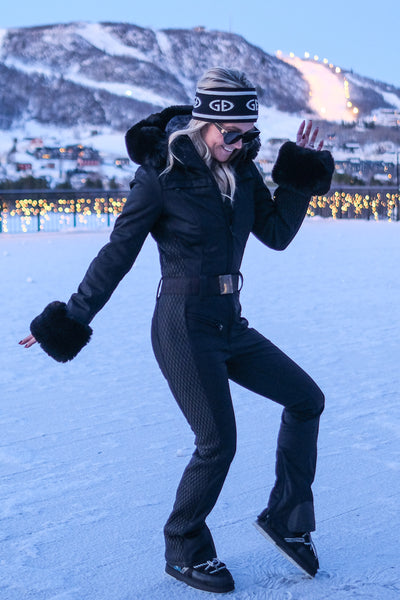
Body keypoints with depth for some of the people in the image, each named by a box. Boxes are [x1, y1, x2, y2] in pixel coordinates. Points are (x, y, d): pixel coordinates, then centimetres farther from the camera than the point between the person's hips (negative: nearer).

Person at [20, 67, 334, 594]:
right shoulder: (161, 176, -14)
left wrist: (301, 176, -1)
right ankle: (184, 552, 17)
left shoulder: (241, 169, 5)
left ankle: (285, 518, 19)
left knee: (306, 398, 7)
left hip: (230, 324, 8)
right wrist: (72, 319, -5)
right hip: (184, 327, -7)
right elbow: (118, 254, -8)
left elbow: (277, 234, 9)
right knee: (218, 443, -6)